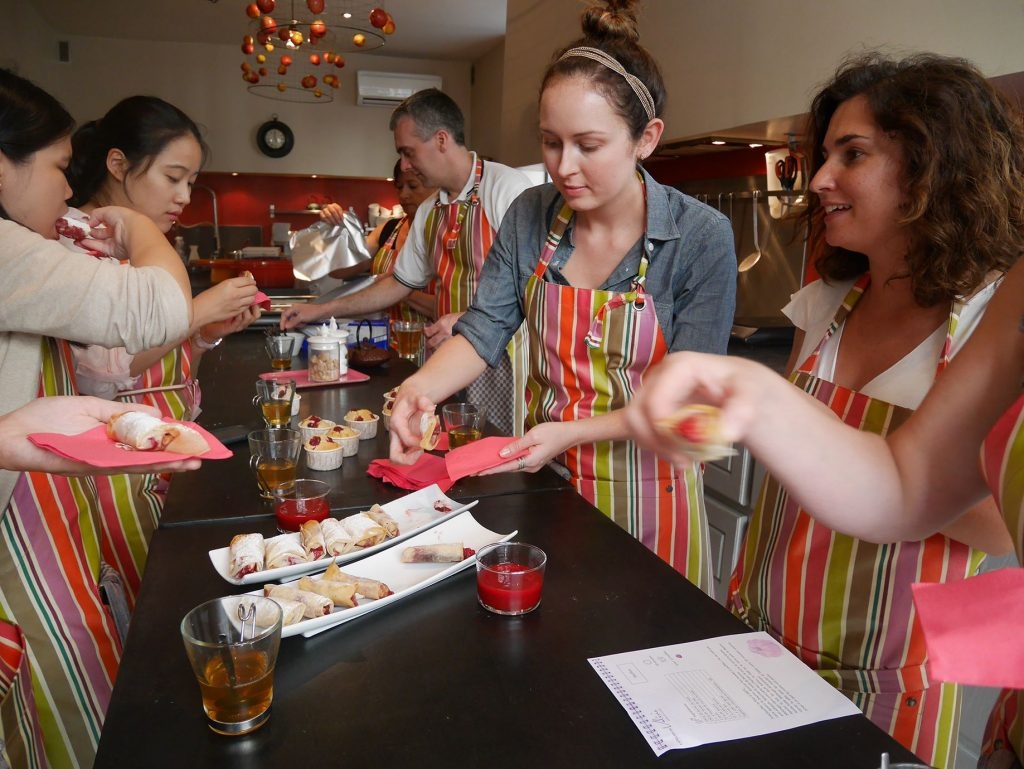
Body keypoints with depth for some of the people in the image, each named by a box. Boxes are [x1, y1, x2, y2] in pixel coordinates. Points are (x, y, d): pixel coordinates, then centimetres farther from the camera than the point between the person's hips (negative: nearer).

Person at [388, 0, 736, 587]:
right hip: (545, 475, 4)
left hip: (643, 487, -3)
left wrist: (569, 433, -27)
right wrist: (421, 387, -27)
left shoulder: (703, 238, -18)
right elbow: (484, 329, -8)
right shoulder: (531, 217, -7)